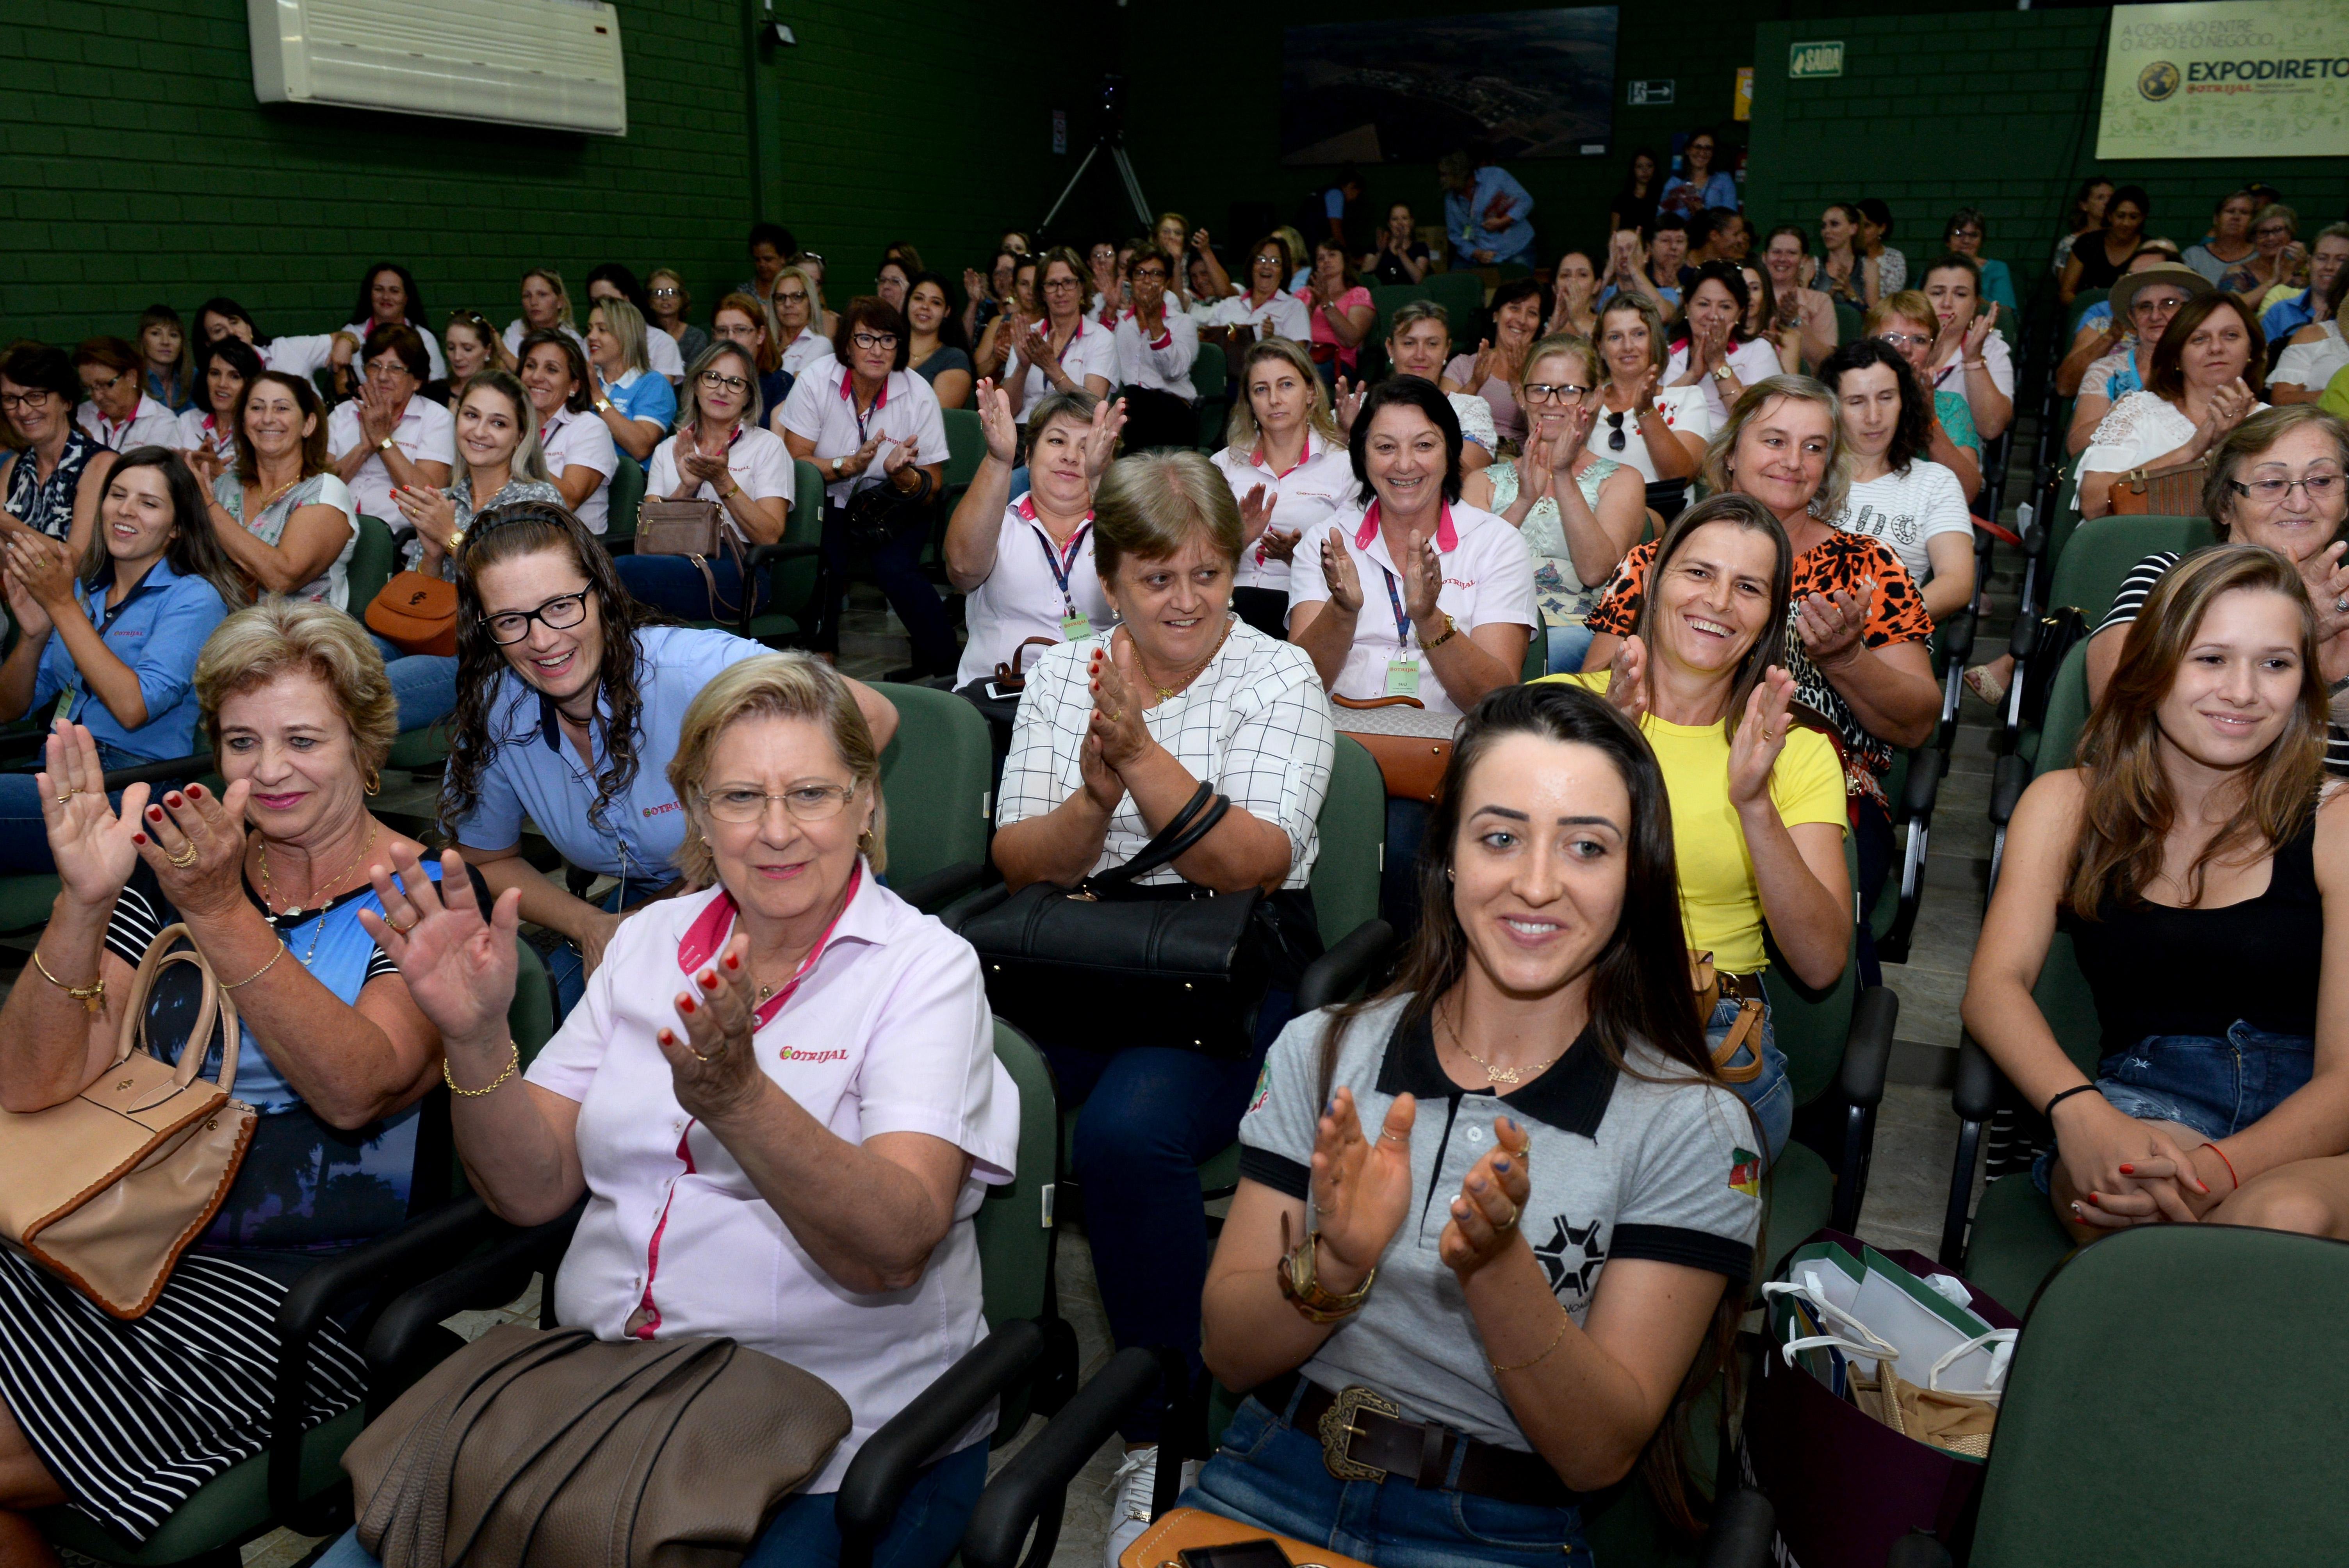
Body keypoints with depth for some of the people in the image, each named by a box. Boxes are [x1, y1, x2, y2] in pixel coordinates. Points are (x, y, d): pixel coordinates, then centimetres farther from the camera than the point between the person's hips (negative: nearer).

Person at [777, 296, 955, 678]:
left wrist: (902, 475, -29)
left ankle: (944, 663, -11)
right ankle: (822, 651, -6)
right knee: (824, 559, -30)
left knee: (895, 568, -28)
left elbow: (934, 487, -7)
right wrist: (849, 466, -26)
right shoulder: (817, 381, -9)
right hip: (831, 503, 0)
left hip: (896, 506, 0)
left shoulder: (919, 395, -9)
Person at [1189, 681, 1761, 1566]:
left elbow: (1601, 1452, -8)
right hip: (1268, 1486, 1)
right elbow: (1229, 1353, 0)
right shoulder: (1320, 1053, 0)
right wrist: (1338, 1264, -20)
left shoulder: (1691, 1129, -6)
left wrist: (1497, 1265, -24)